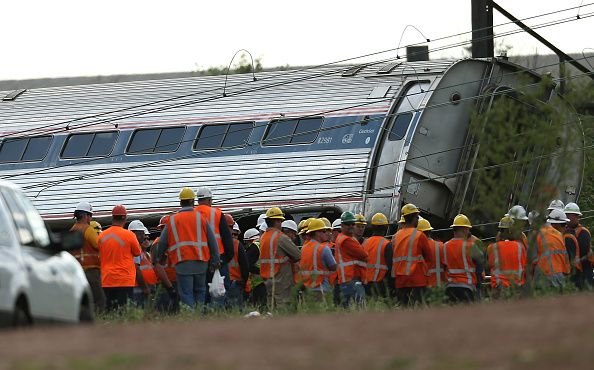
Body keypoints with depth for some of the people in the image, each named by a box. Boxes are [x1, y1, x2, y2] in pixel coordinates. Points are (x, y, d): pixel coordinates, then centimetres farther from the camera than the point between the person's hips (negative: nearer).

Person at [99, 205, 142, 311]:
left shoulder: (102, 236, 6)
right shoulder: (129, 235, -7)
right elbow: (137, 253, 8)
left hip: (107, 281, 4)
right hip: (125, 280, -4)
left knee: (109, 311, 5)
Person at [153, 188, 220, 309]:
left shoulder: (172, 220, 7)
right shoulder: (201, 218, 6)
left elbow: (162, 243, 9)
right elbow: (212, 241, 4)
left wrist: (158, 259, 24)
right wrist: (215, 260, 9)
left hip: (183, 263, -1)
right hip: (200, 263, 1)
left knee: (186, 294, -2)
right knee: (200, 291, 13)